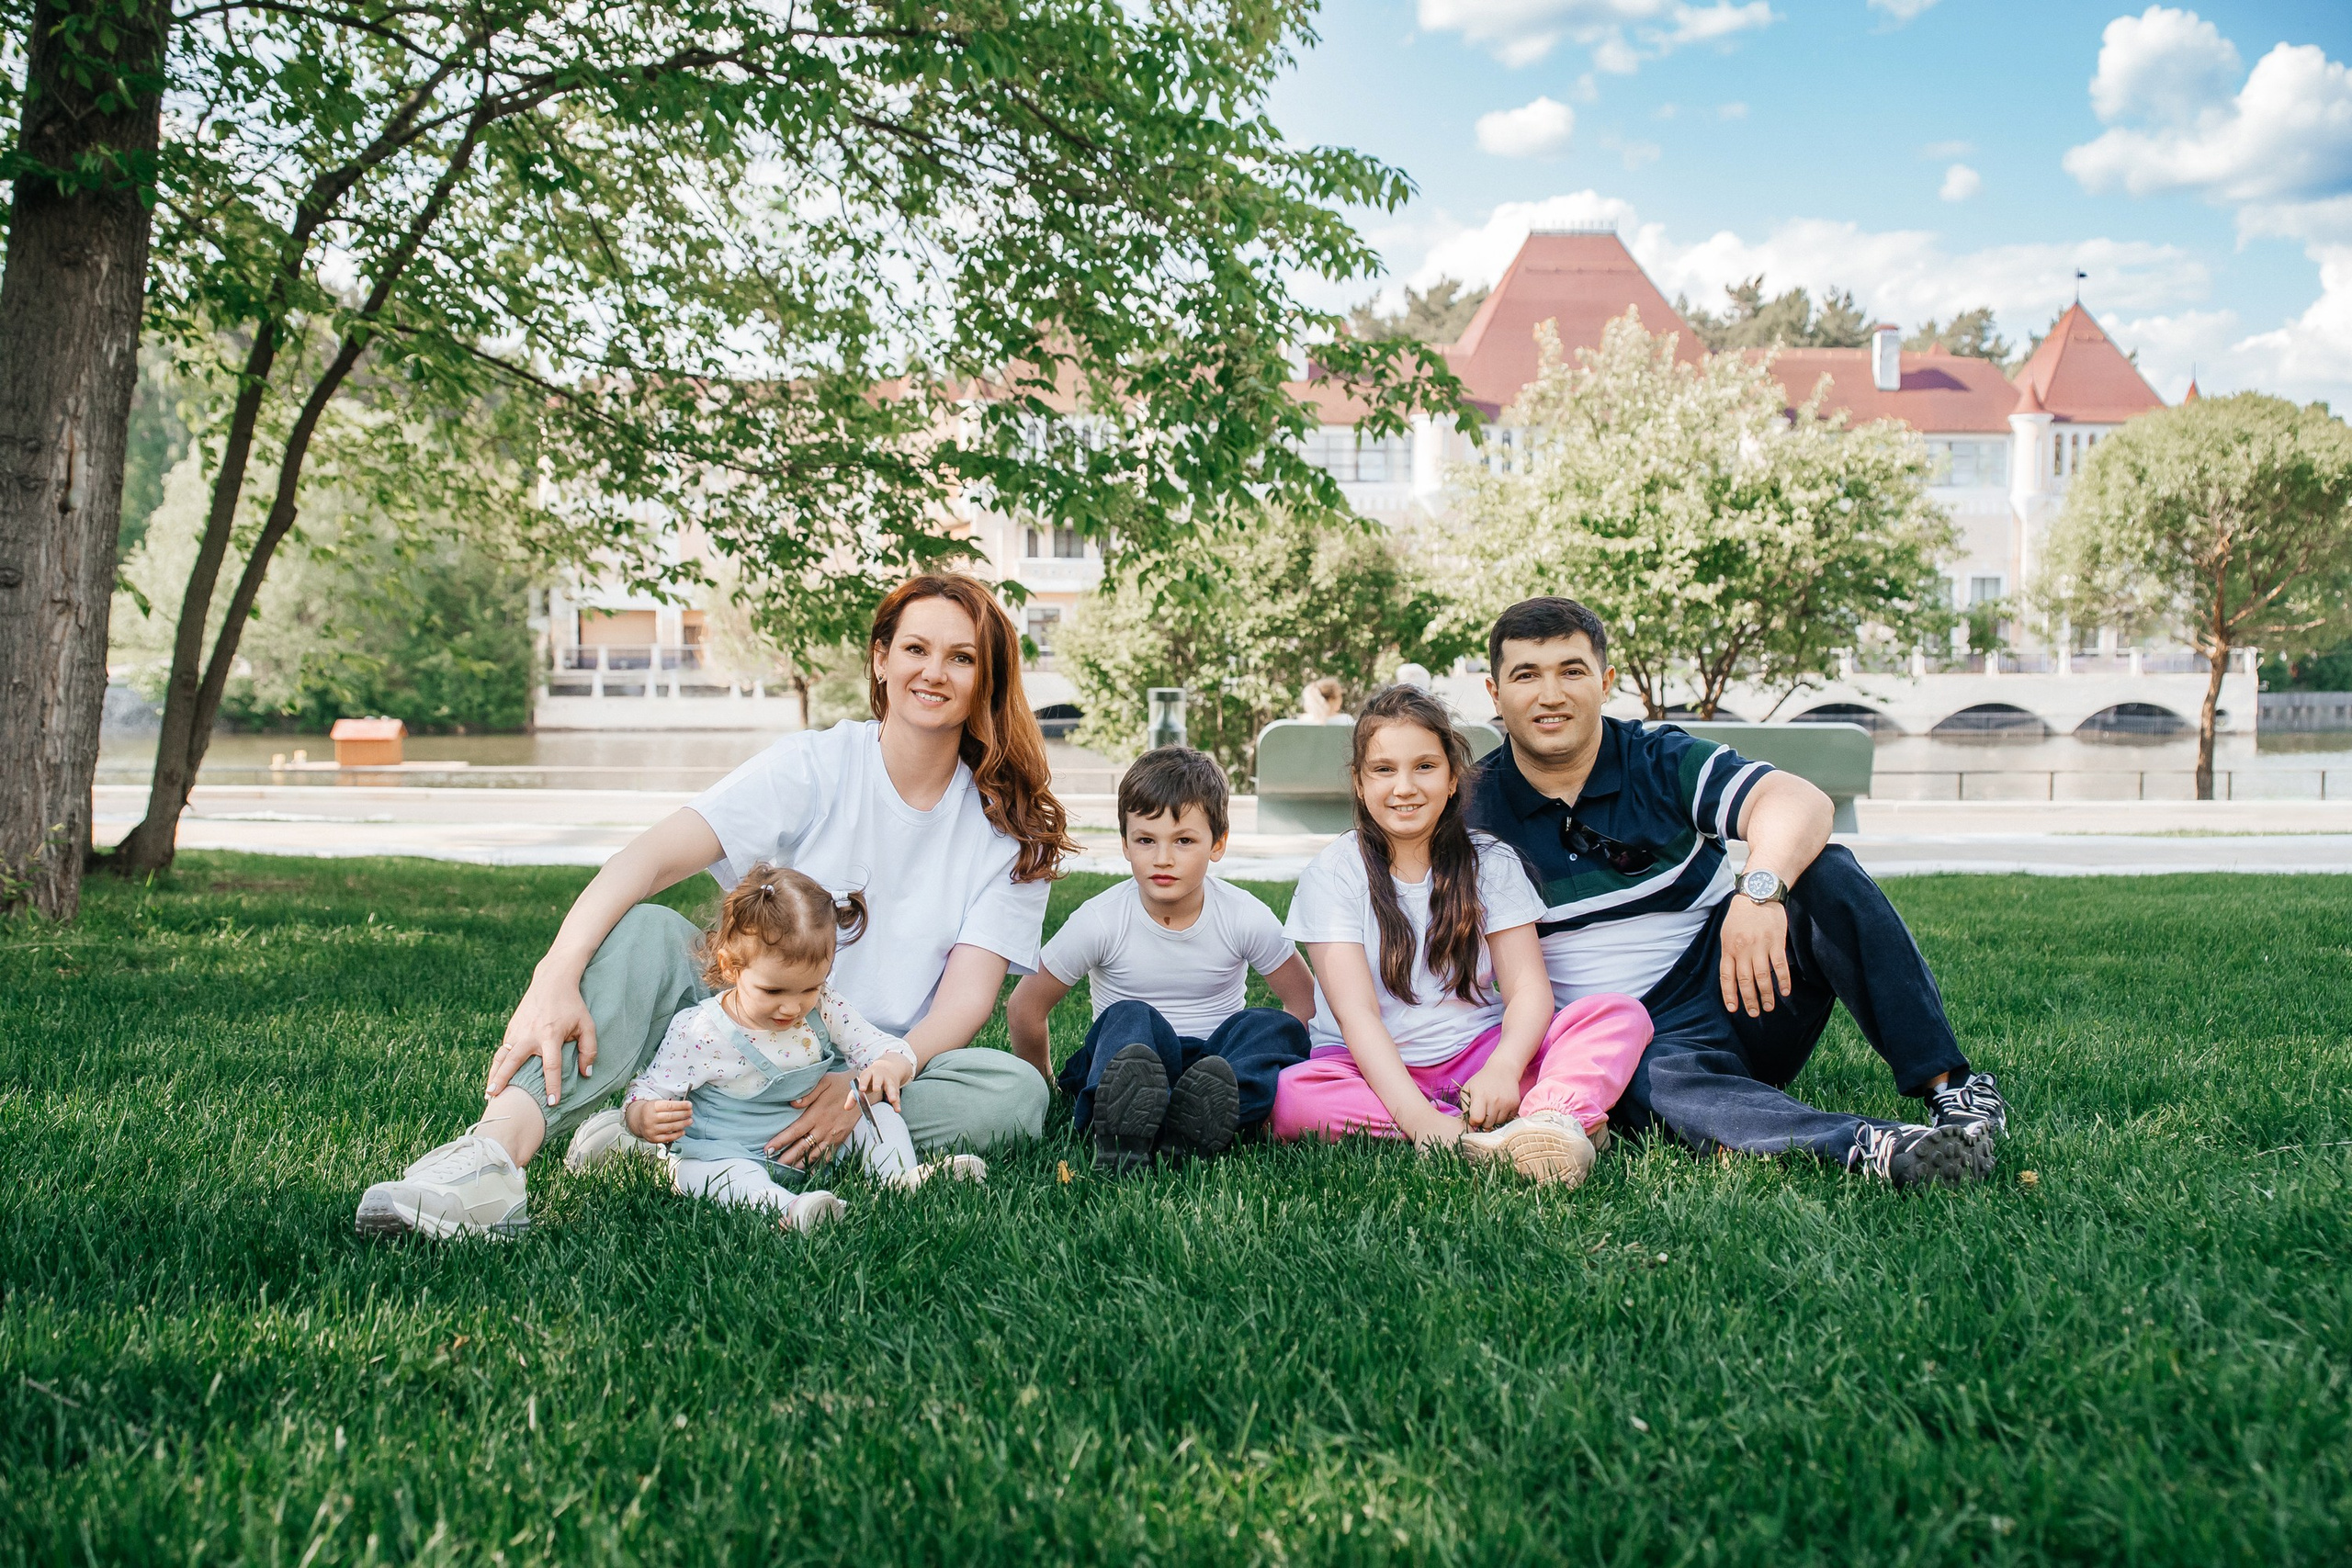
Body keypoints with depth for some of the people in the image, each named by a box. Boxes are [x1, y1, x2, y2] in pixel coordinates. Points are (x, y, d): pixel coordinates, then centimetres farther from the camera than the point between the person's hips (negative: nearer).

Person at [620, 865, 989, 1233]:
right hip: (730, 1152, -5)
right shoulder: (697, 1032, -17)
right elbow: (645, 1095, -10)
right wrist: (647, 1119, -36)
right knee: (699, 1170, -36)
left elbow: (888, 1047, -1)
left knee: (878, 1108, -5)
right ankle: (785, 1207, -58)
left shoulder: (823, 1009, -7)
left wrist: (888, 1068, -27)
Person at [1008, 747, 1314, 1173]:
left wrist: (1270, 1064, -3)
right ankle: (1120, 1132, -62)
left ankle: (1197, 1121, -54)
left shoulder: (1246, 918, -7)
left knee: (1273, 1026, -27)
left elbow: (1304, 1000, 6)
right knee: (1130, 1019, -32)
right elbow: (1026, 1007, 2)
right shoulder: (1100, 922, -10)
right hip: (1126, 1059, -2)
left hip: (1217, 1055, 2)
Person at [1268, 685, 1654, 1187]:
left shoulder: (1490, 863, 4)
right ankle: (1493, 1129, -36)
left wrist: (1503, 1069, -29)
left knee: (1623, 1014, -19)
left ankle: (1556, 1117, -49)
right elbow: (1356, 1013, -15)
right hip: (1373, 1069, -2)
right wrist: (1417, 1116, -31)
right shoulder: (1333, 874, -4)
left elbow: (1528, 988, -6)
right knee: (1285, 1097, -34)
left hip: (1477, 1055, 2)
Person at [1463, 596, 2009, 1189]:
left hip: (1735, 989, 2)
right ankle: (1869, 1147, -55)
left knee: (1824, 873, -23)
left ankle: (1949, 1084, -26)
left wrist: (1760, 888, -42)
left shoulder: (1663, 761, -2)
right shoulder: (1478, 814, 1)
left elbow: (1798, 801, -19)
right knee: (1659, 1079, -37)